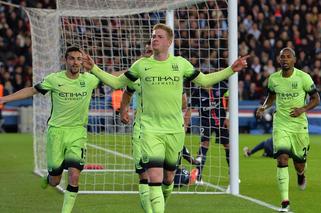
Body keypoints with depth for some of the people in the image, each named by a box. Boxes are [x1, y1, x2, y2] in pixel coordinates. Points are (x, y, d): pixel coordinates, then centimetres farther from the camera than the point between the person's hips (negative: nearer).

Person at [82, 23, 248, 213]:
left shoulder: (181, 63, 3)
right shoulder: (141, 65, 2)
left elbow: (205, 81, 15)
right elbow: (117, 83, 13)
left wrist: (231, 70, 8)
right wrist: (94, 69, 2)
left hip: (175, 131, 2)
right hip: (150, 130, -2)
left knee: (168, 179, 12)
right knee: (155, 177, -18)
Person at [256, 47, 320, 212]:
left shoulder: (303, 77, -9)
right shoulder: (273, 78, 0)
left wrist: (303, 109, -19)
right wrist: (264, 107, -2)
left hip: (299, 125, -1)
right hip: (280, 125, 1)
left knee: (299, 164, 9)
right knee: (282, 159, -16)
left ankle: (301, 175, 51)